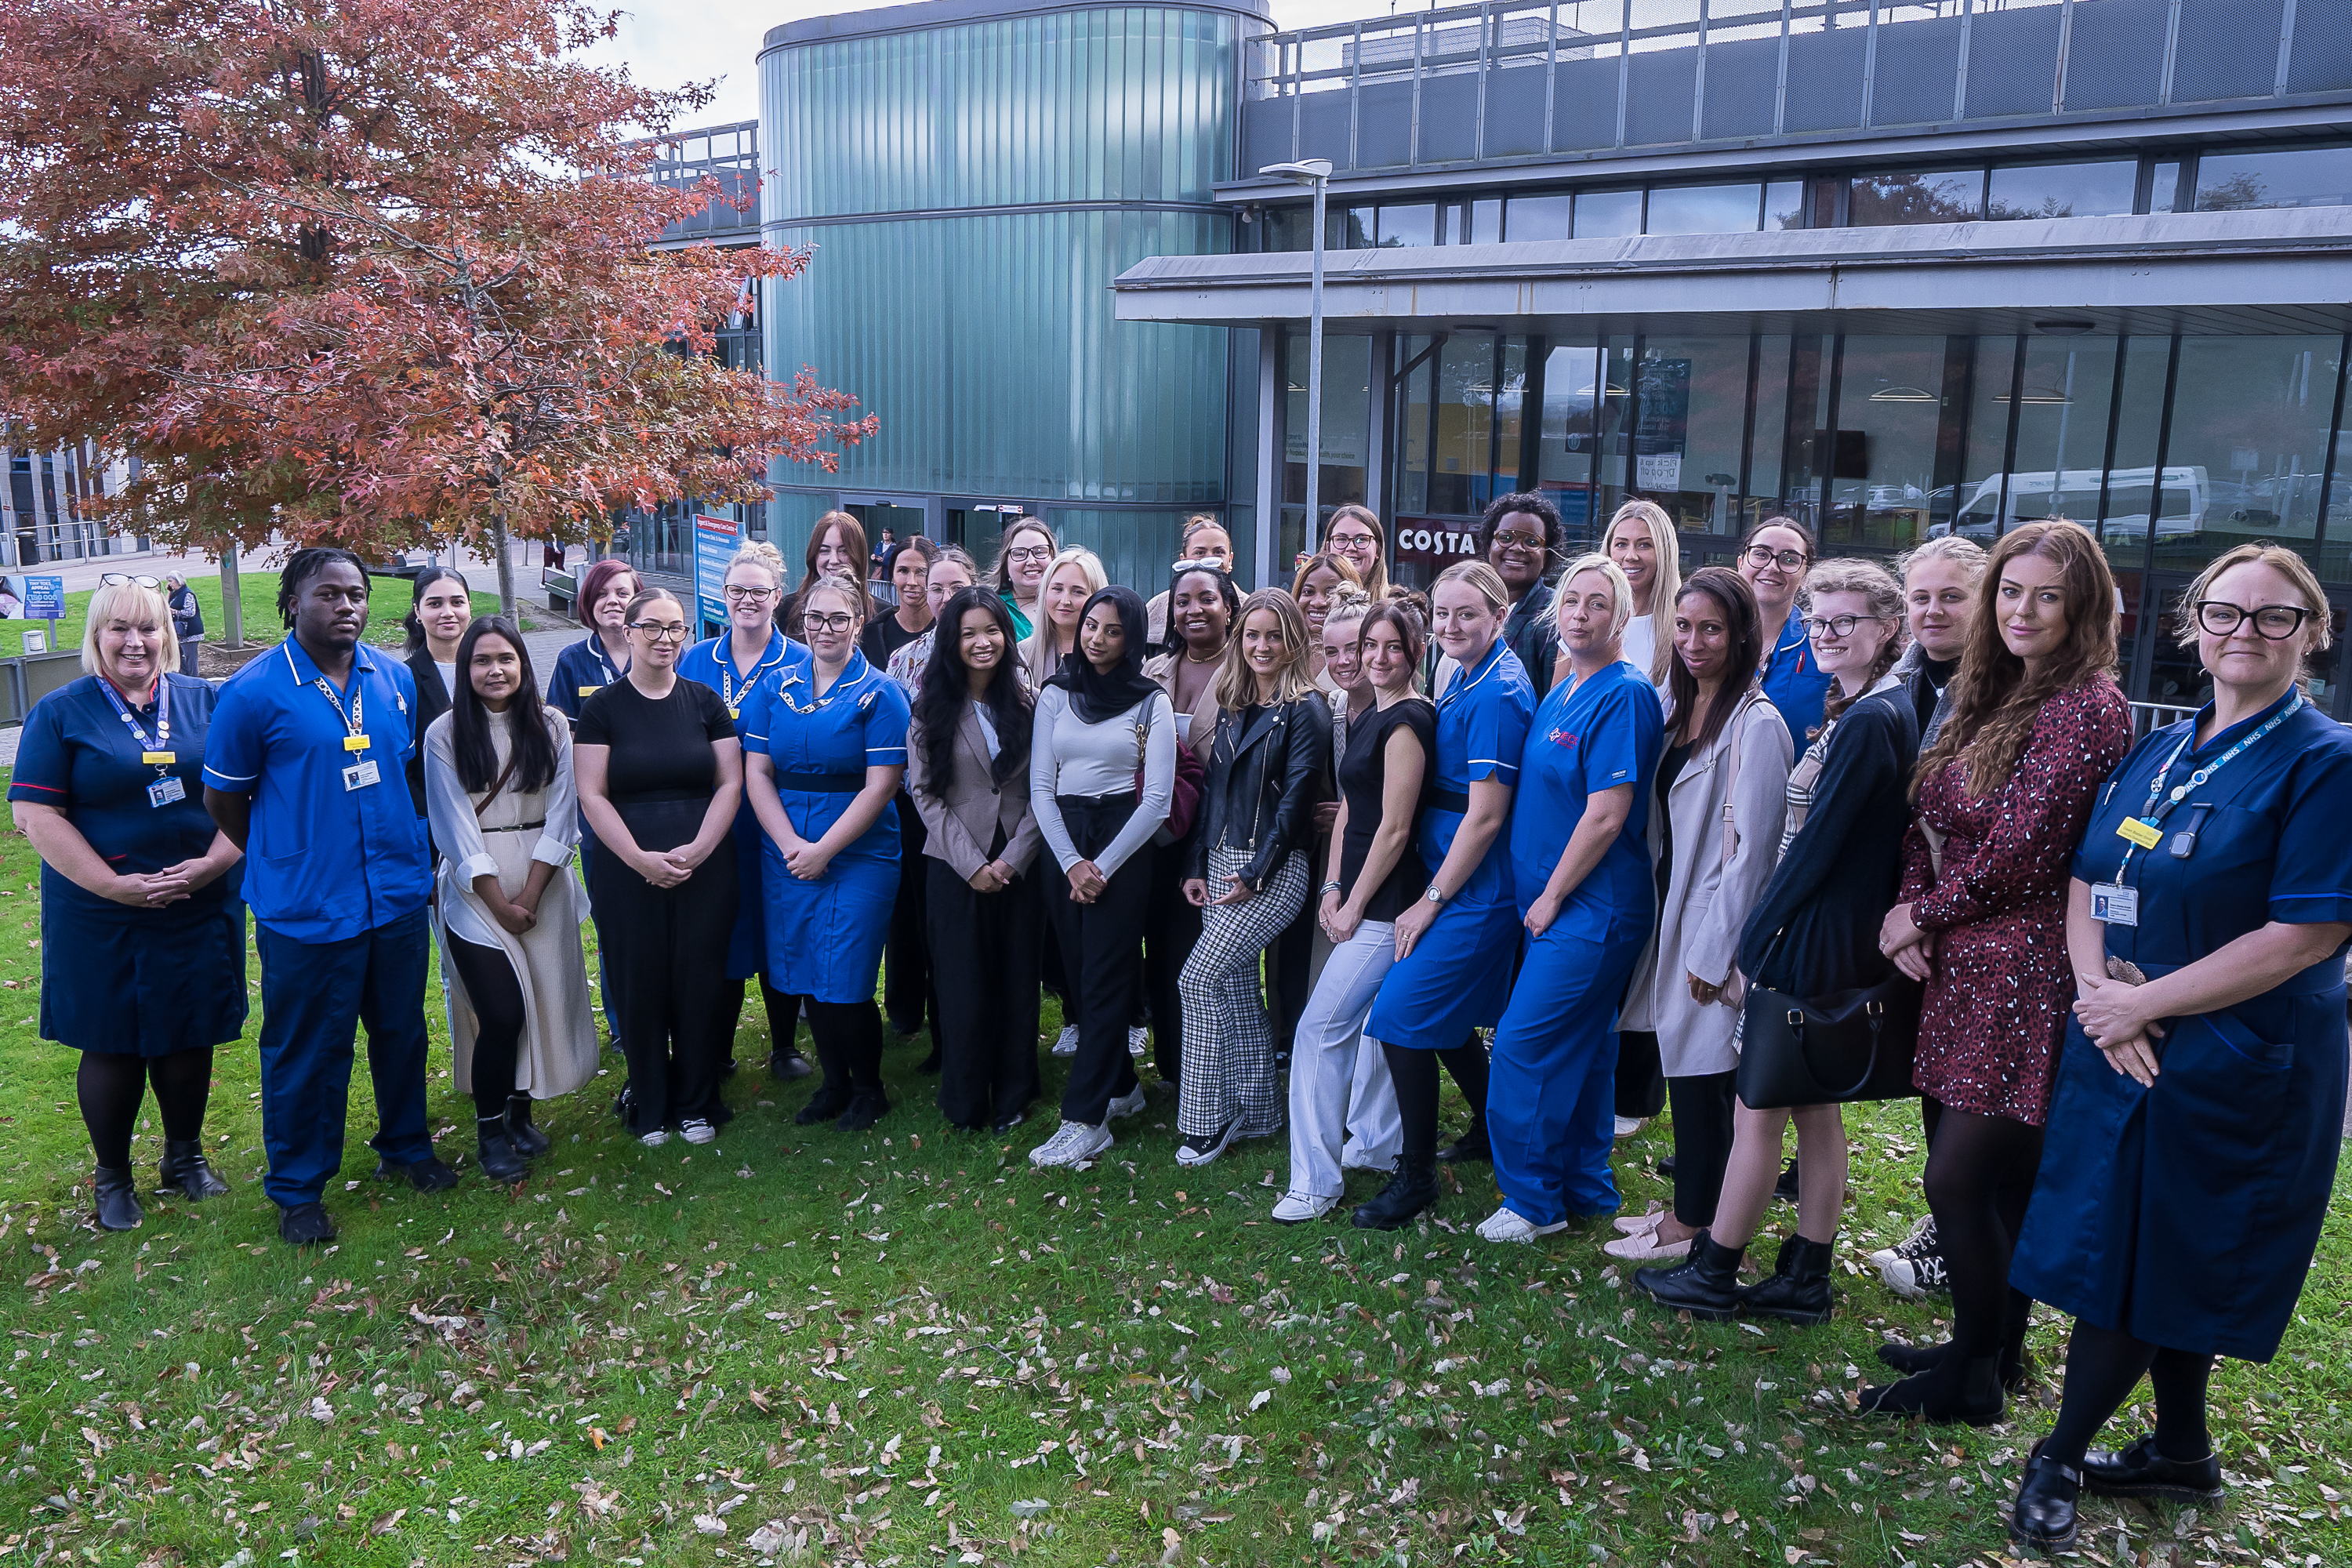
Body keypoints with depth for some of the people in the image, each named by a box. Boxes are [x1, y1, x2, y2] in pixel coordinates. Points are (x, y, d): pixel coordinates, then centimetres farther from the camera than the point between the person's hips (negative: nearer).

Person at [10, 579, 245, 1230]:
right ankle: (113, 1177, 27)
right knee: (112, 1047, 7)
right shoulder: (61, 712, -2)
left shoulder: (205, 701, 4)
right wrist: (114, 885, -15)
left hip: (201, 906, 2)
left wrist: (210, 864, -13)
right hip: (101, 920, -2)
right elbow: (35, 814, -7)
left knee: (189, 1039, 12)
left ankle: (184, 1157, 32)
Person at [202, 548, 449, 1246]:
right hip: (306, 911, -4)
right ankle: (297, 1190, 24)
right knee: (308, 1053, 6)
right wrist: (286, 864, 8)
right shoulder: (255, 691, -11)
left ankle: (406, 1148, 38)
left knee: (402, 1032, 18)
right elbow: (223, 797, -1)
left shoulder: (396, 680, 3)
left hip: (399, 899, 5)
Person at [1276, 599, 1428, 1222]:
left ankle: (1315, 1182, -3)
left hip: (1386, 901, -9)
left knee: (1320, 1028, -9)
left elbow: (1395, 828, -18)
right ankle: (1378, 1144, 31)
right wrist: (1332, 887, 6)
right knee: (1374, 1019, 18)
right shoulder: (1371, 715, 13)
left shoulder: (1408, 720, -16)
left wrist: (1355, 904, -12)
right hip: (1361, 894, 9)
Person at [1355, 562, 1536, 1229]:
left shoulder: (1497, 694, -18)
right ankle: (1490, 1129, 40)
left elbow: (1485, 816, -20)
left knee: (1402, 1014, -9)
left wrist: (1430, 901, -13)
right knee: (1446, 1015, 20)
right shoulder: (1466, 679, 11)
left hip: (1474, 887, -9)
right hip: (1451, 871, 10)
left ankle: (1416, 1175, 4)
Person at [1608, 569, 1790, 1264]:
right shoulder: (1679, 710, 10)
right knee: (1682, 1064, 15)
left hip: (1716, 927, -8)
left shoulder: (1756, 725, -16)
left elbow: (1751, 848, -18)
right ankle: (1689, 1205, 28)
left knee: (1703, 1072, 3)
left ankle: (1692, 1225, 17)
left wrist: (1713, 953, -16)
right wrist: (1672, 927, 11)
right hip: (1675, 910, 8)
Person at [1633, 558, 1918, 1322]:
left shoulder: (1869, 722, -19)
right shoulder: (1860, 712, 11)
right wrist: (1764, 938, 10)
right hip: (1834, 941, 10)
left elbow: (1815, 845, -20)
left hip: (1815, 942, -10)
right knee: (1814, 1108, 15)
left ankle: (1713, 1275, 15)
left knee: (1757, 1109, 2)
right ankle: (1806, 1279, 26)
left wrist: (1752, 944, -12)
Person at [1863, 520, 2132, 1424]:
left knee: (1959, 1180, -3)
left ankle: (1974, 1378, 14)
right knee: (2000, 1179, 17)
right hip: (1965, 965, 8)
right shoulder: (1991, 697, 12)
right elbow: (1930, 818, 11)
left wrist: (1924, 914, -7)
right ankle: (1992, 1347, 31)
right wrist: (1914, 907, -6)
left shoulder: (2086, 708, -14)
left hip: (2024, 971, -8)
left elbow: (2019, 852, -18)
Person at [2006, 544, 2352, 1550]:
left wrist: (2143, 1002, -17)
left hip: (2234, 1069, -6)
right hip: (2118, 1048, 6)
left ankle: (2060, 1459, 20)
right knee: (2162, 1265, 16)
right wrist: (2100, 993, -10)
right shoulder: (2155, 755, 8)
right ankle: (2183, 1453, 35)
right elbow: (2086, 884, 8)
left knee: (2141, 1267, 4)